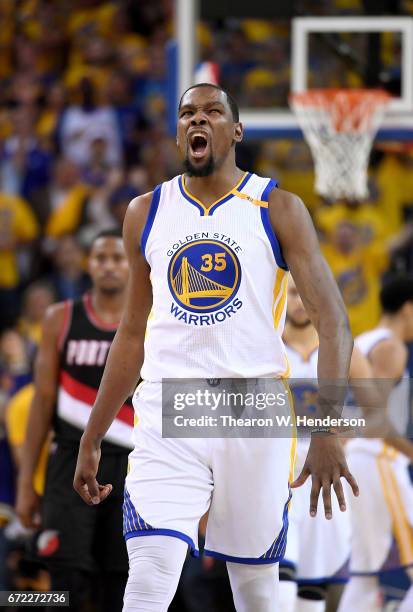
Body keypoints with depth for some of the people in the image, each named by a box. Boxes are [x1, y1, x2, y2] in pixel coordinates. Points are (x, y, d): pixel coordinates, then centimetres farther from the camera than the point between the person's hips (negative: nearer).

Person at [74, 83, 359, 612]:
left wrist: (327, 432, -19)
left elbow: (333, 324, -6)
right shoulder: (145, 213, 11)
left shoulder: (279, 210, 1)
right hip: (168, 412, 1)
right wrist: (91, 440, 18)